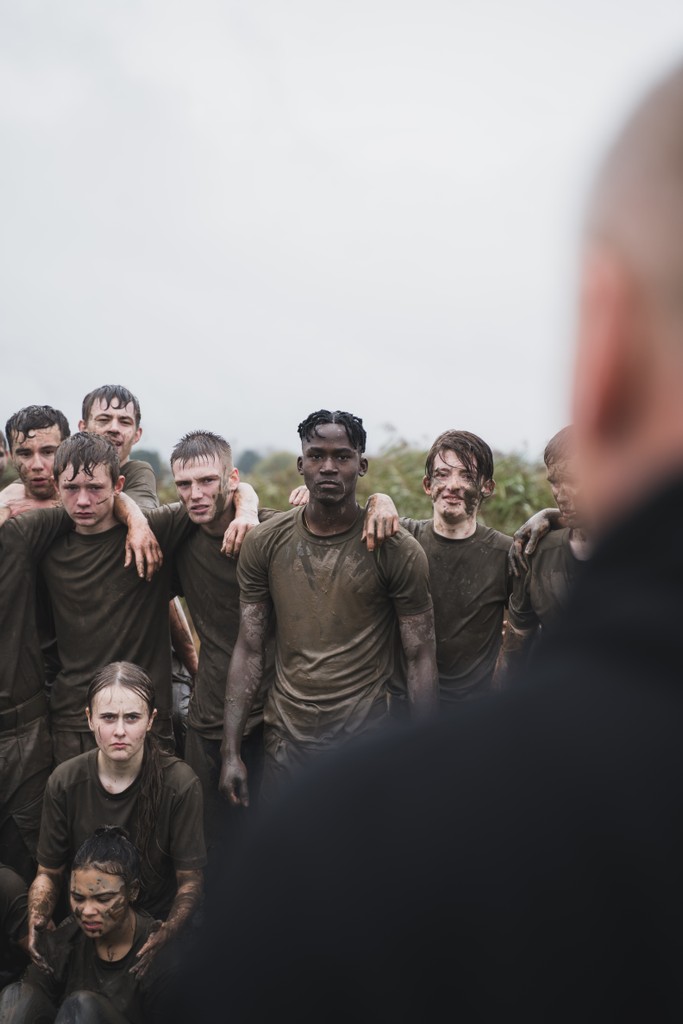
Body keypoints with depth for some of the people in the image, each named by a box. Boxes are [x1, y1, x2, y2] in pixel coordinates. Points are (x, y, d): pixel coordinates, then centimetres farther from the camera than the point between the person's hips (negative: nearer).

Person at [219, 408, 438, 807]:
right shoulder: (265, 543, 2)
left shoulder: (398, 550, -6)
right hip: (286, 743, 3)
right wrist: (231, 752, 1)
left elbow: (420, 659, -4)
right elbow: (249, 650, 5)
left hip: (367, 744, -2)